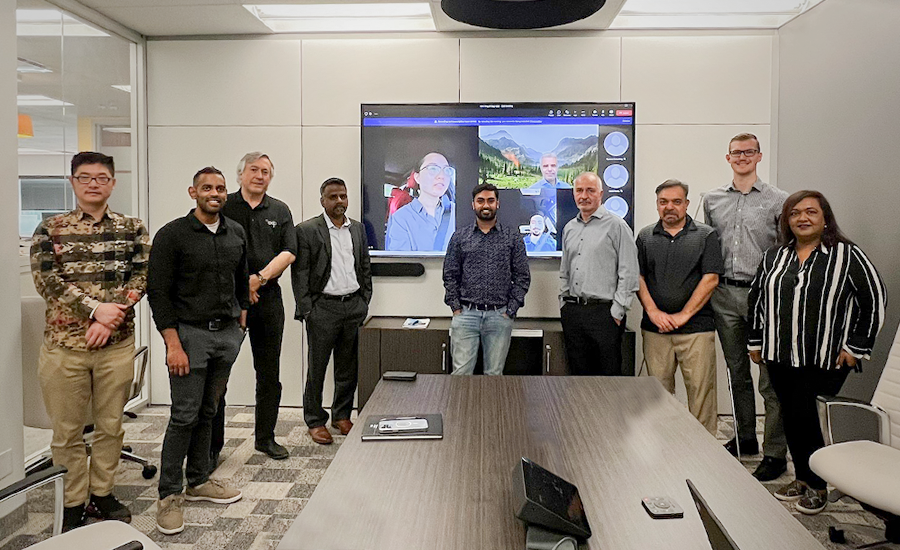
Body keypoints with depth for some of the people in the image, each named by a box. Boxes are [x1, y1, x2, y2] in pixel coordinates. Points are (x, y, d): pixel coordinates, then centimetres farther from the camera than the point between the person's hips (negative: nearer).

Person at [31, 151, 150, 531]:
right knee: (67, 431, 9)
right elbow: (46, 281, -8)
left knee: (110, 426, 12)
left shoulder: (132, 228, 5)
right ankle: (74, 503, 25)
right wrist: (95, 308, -19)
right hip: (64, 344, -1)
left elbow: (141, 278, -3)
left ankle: (102, 493, 30)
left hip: (117, 344, 1)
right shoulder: (50, 229, 2)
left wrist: (111, 318, -16)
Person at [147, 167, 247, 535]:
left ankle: (198, 481, 27)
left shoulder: (237, 233, 9)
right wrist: (173, 344, -15)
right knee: (185, 416, -3)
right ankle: (169, 495, 11)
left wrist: (240, 324, 14)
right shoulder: (172, 235, -7)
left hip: (228, 333, 5)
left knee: (208, 412, 14)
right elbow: (158, 293, -9)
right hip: (190, 333, -5)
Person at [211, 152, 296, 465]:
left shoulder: (280, 211, 11)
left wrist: (259, 278, -11)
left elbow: (289, 252, 1)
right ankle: (212, 445, 11)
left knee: (269, 374, 9)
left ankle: (266, 438, 22)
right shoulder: (223, 207, 4)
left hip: (268, 298, 3)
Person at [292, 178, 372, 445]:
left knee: (348, 367, 12)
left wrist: (364, 302, 8)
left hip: (354, 305, 5)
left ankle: (342, 415, 26)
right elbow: (299, 273, -6)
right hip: (323, 308, -4)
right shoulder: (307, 230, -5)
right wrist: (306, 311, -10)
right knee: (317, 368, 5)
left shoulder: (358, 229, 10)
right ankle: (315, 421, 17)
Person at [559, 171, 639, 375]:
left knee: (609, 372, -2)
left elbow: (629, 274, -8)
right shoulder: (569, 228, 16)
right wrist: (563, 304, 14)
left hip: (604, 312, -6)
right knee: (580, 372, 12)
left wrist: (617, 312, -11)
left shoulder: (616, 225, -4)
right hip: (572, 312, 6)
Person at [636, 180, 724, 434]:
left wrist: (683, 315, -10)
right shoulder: (645, 237, 12)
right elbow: (638, 278, 6)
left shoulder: (706, 236, 4)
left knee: (700, 389, -2)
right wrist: (653, 312, -7)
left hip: (696, 328, -2)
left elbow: (710, 279, -4)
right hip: (654, 328, 3)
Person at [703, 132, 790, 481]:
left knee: (771, 377, -3)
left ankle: (775, 453, 5)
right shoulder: (712, 200, 12)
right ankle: (744, 438, 27)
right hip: (725, 295, 4)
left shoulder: (778, 200, 1)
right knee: (736, 371, 13)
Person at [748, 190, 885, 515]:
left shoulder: (846, 255, -4)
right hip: (779, 357, 5)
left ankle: (817, 486, 15)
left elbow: (875, 301, -4)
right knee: (791, 418, 11)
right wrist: (756, 341, 14)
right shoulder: (775, 256, 10)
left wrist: (856, 347, -5)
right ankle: (802, 479, 28)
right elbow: (757, 297, 17)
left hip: (824, 361, -4)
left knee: (803, 417, -5)